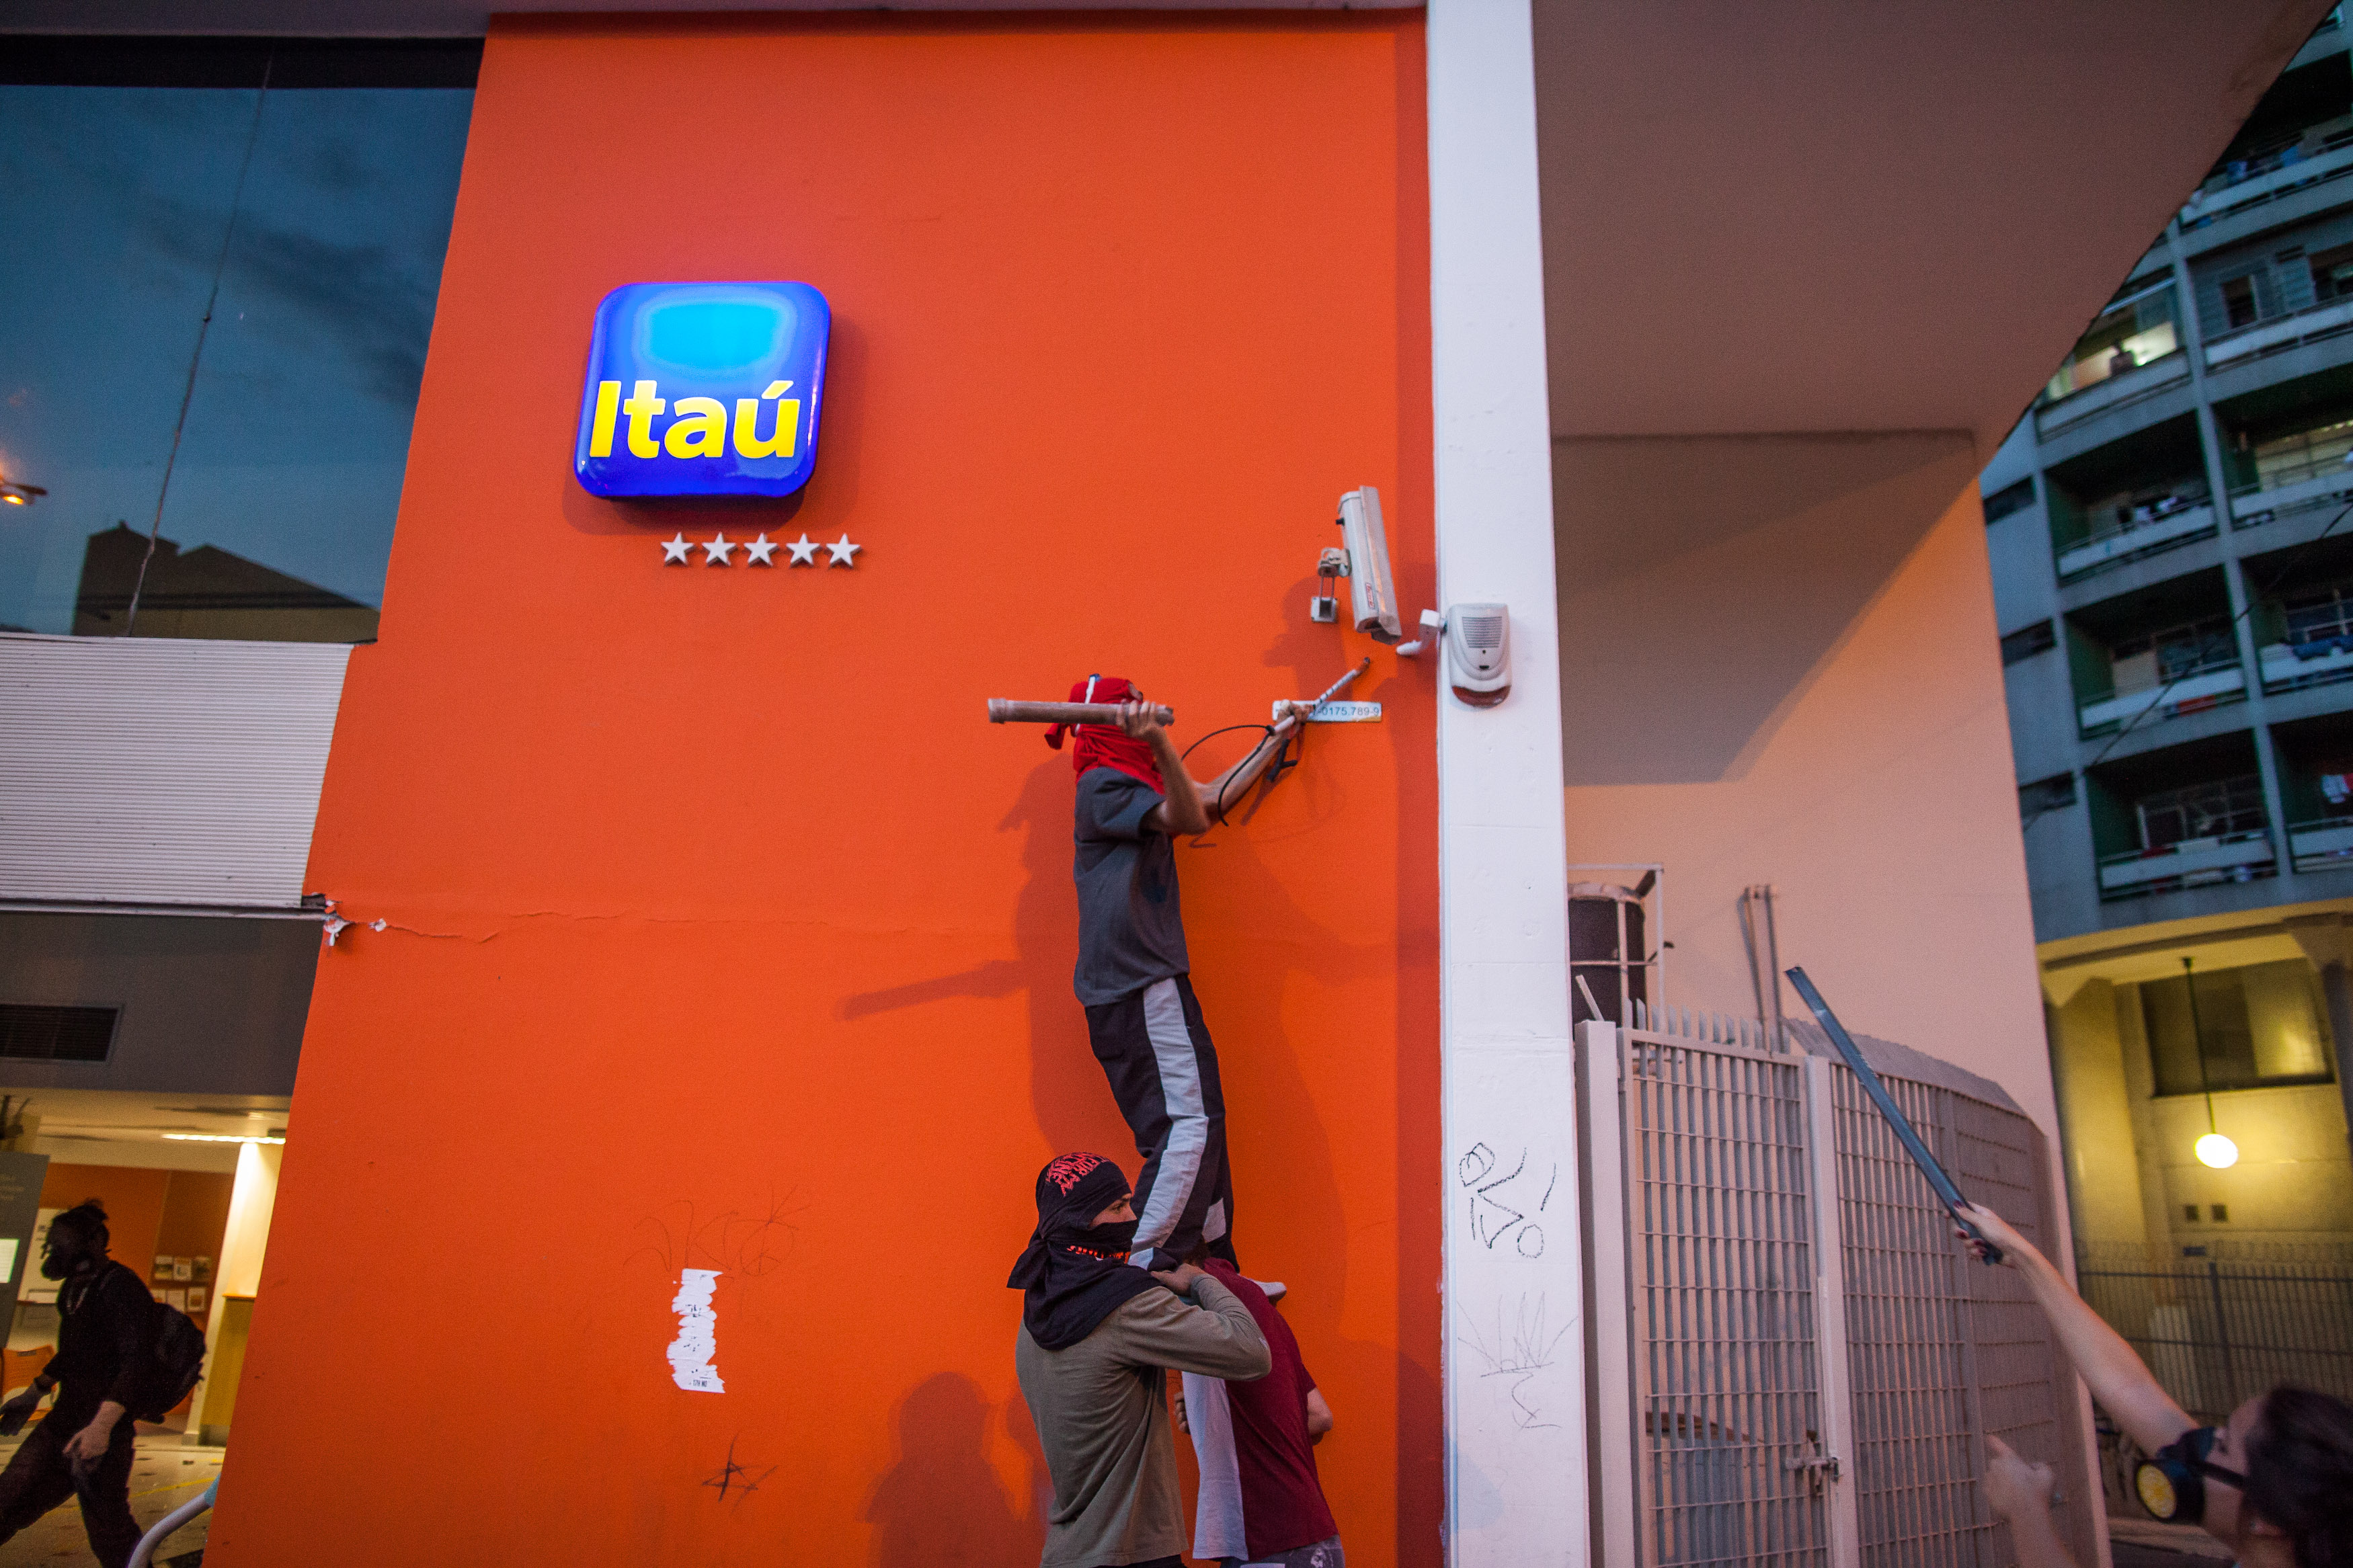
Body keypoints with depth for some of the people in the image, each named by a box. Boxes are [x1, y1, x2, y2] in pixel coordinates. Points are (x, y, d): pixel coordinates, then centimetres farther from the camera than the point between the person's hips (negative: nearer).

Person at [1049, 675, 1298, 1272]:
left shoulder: (1134, 779, 19)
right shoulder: (1103, 783, -9)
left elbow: (1216, 796, 28)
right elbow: (1191, 818, -24)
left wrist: (1276, 738, 36)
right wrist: (1159, 741, -37)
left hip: (1142, 984, 10)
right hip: (1142, 984, -10)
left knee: (1196, 1119, 12)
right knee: (1188, 1121, -14)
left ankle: (1216, 1271, 19)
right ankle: (1141, 1270, -11)